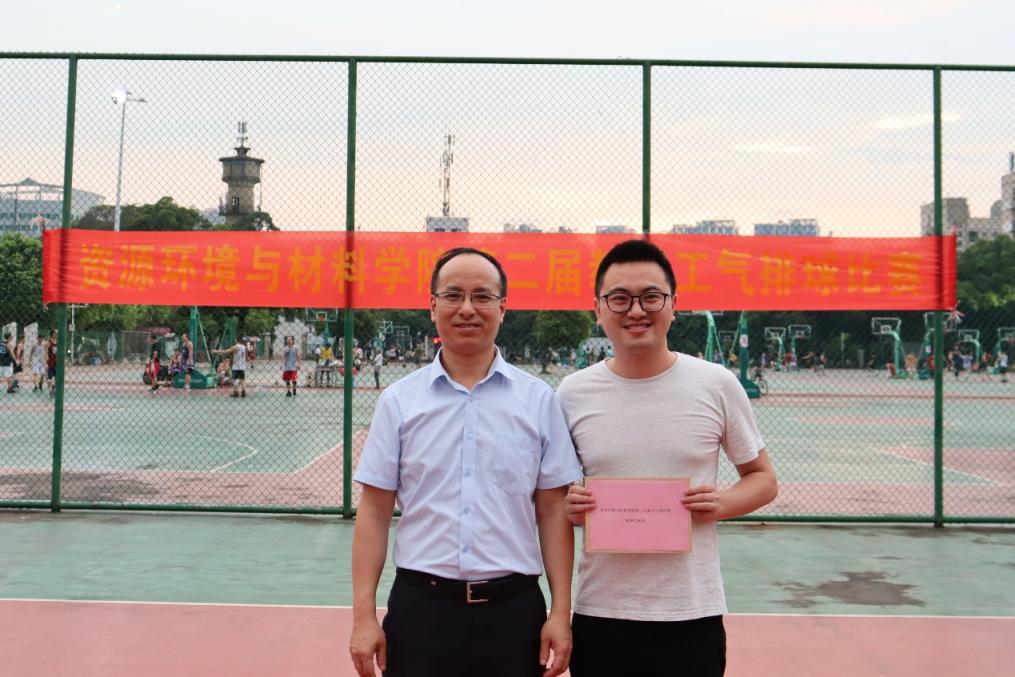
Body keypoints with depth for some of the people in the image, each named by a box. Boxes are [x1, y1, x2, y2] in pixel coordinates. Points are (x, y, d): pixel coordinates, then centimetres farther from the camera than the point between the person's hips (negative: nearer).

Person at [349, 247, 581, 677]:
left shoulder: (538, 400, 1)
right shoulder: (399, 400, 2)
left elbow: (553, 511, 2)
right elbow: (374, 512, 2)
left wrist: (561, 612, -1)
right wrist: (364, 616, -2)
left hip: (514, 610, 0)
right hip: (420, 608, 0)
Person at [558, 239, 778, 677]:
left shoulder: (718, 385, -4)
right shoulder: (573, 393, -1)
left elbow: (763, 478, 7)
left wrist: (722, 504, -13)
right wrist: (568, 507, -11)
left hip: (694, 612, -1)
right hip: (600, 612, 1)